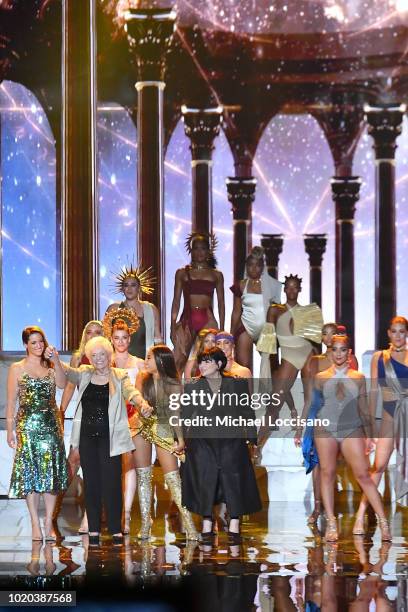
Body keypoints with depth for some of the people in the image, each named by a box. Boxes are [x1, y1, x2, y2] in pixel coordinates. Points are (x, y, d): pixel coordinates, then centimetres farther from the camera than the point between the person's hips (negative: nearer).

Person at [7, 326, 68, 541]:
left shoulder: (51, 368, 10)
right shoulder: (17, 369, 4)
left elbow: (62, 384, -9)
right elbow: (11, 401, 3)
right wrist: (10, 430, -2)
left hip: (51, 424, 2)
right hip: (27, 425, -2)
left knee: (51, 473, -1)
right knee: (30, 473, -3)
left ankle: (49, 523, 4)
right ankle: (35, 524, 2)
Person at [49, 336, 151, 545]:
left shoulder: (119, 376, 1)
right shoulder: (84, 374, 9)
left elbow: (130, 391, -14)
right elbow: (65, 372, -5)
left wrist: (142, 403, -37)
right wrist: (55, 359, -26)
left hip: (110, 438, -3)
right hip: (87, 437, 3)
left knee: (112, 482, -3)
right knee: (91, 483, 5)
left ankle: (116, 529, 4)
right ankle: (93, 529, 11)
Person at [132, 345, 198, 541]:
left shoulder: (173, 385, -10)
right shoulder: (142, 378, -1)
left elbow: (176, 413, -6)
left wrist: (181, 439, -8)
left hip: (164, 429, -3)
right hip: (142, 427, 3)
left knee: (173, 478, -9)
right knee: (143, 476, 3)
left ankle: (188, 523, -10)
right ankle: (145, 523, 8)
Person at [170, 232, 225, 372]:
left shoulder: (216, 275, 12)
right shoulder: (182, 273, 11)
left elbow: (221, 303, 12)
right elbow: (176, 301, 9)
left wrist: (221, 329, 6)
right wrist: (173, 327, 2)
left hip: (207, 320, 0)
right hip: (186, 319, 0)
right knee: (178, 363, -8)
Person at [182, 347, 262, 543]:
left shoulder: (237, 384, 7)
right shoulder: (192, 387, 10)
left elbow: (247, 413, 8)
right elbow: (185, 416, 12)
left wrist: (251, 437, 3)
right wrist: (181, 439, 7)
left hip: (231, 440, -1)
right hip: (202, 441, 1)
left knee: (233, 479, -4)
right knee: (205, 480, 0)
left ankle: (234, 527, 0)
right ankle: (207, 525, 7)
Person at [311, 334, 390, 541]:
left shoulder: (358, 377, 10)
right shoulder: (320, 378, 8)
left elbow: (363, 408, 12)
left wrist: (369, 435, 11)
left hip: (352, 430, -1)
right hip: (325, 429, 1)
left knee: (363, 475, -8)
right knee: (327, 474, -2)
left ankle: (383, 522, -8)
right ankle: (331, 524, 3)